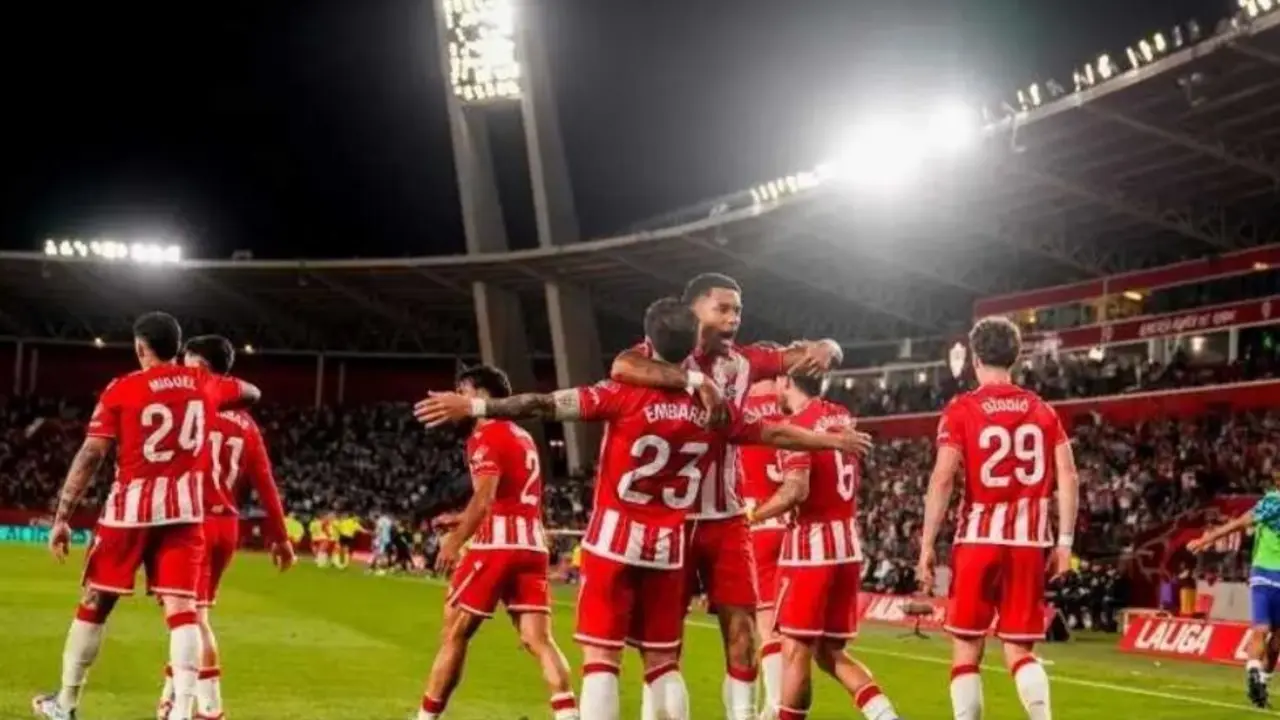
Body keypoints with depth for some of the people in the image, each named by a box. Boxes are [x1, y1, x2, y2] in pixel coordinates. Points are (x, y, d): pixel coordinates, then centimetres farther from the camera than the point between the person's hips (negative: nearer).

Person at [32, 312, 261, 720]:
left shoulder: (122, 389, -5)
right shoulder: (204, 385, 6)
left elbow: (91, 455, -8)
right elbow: (252, 394, 26)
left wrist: (62, 517, -6)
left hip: (131, 506, -2)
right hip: (184, 508, 2)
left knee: (95, 603, 11)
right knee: (181, 608, -1)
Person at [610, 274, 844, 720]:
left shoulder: (743, 361, 7)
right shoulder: (662, 355, -8)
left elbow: (804, 356, 8)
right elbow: (622, 367, -31)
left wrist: (825, 349, -16)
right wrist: (696, 380, -38)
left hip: (727, 518, 4)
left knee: (741, 630, 3)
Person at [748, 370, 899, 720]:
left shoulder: (797, 425, -12)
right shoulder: (842, 417, 11)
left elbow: (797, 490, -23)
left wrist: (751, 516, -10)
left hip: (812, 543, -8)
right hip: (848, 543, 8)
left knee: (796, 651, 0)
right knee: (830, 652, 13)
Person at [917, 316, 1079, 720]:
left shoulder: (962, 409, -2)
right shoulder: (1042, 410, 10)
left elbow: (942, 479, -10)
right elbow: (1068, 478, 2)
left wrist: (927, 546, -6)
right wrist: (1065, 541, 6)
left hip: (979, 538, -3)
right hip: (1029, 540, 3)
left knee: (967, 650, 8)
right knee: (1019, 651, 10)